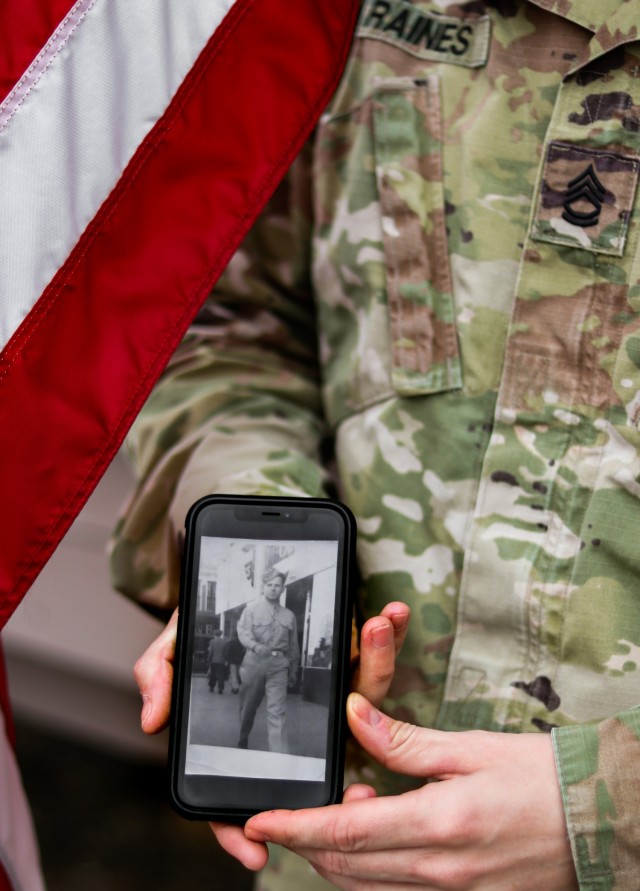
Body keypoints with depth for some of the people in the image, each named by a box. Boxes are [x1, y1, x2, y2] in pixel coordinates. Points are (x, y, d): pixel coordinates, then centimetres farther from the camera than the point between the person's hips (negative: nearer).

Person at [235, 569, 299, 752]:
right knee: (248, 706, 12)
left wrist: (293, 671, 17)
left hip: (278, 664, 1)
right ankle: (242, 742, 36)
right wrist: (256, 646, -31)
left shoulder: (289, 615, 13)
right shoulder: (251, 608, 4)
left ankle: (279, 755, -16)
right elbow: (243, 631, -11)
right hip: (254, 661, -1)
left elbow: (293, 645, 17)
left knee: (277, 711, -10)